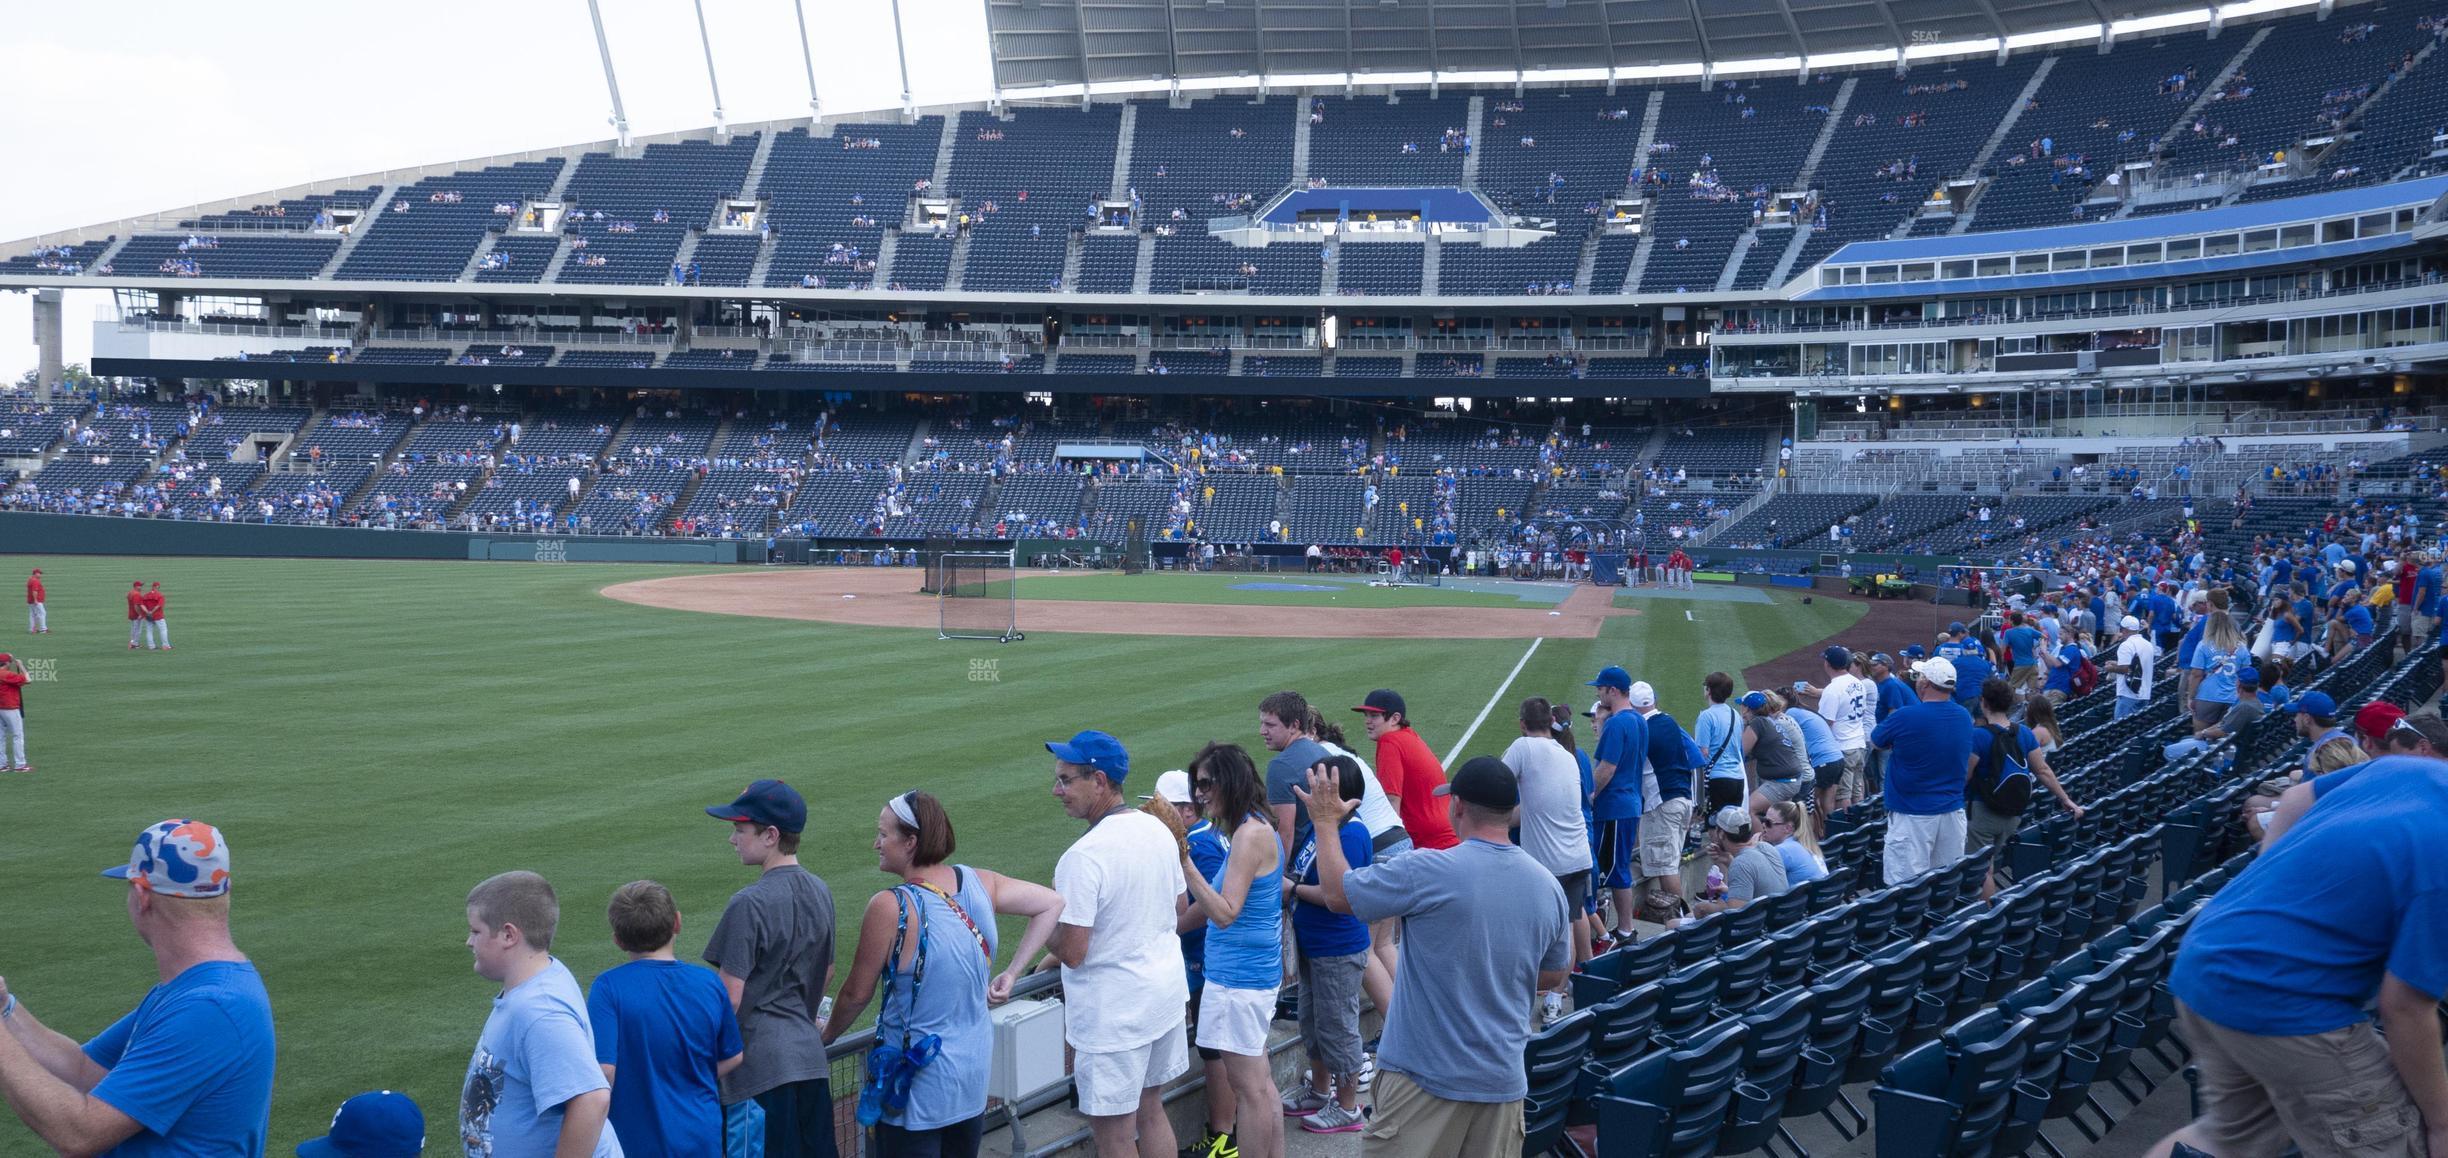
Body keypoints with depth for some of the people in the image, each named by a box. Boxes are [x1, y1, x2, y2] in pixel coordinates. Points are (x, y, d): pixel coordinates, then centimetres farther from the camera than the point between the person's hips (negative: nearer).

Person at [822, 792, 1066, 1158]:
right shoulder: (980, 883, -4)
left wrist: (827, 1034, 8)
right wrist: (1012, 974, 7)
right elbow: (1051, 903, 6)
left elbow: (857, 993, -11)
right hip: (975, 1070, 6)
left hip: (917, 1084, -6)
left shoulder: (890, 907, -22)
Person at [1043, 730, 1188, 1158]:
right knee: (1151, 1110, 21)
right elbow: (1178, 905, 16)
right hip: (1166, 994, 8)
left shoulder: (1083, 857, -24)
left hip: (1113, 1014, -8)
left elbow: (1072, 953, -23)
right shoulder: (1158, 829, 2)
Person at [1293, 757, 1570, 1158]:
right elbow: (1553, 976, 15)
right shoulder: (1548, 886, 1)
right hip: (1504, 1080, 5)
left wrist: (1326, 823, 11)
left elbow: (1338, 895, -4)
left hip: (1427, 1077, -5)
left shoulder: (1427, 872, -17)